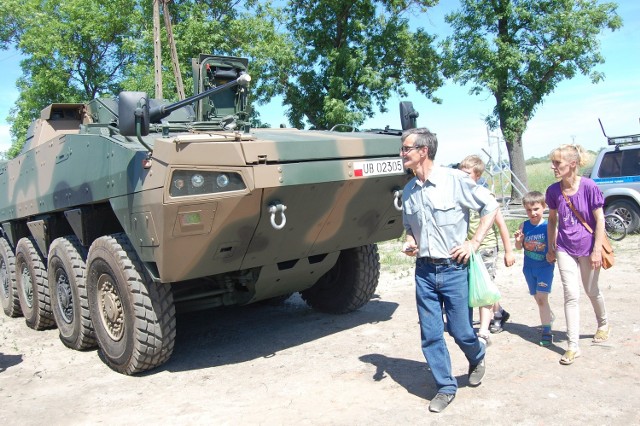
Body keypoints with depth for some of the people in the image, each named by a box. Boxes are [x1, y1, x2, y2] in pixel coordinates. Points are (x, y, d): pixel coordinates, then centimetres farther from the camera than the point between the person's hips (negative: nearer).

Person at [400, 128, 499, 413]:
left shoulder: (455, 180, -11)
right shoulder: (408, 190, 5)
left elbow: (490, 206, -4)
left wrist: (474, 242, -9)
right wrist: (409, 242, -1)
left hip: (453, 269, -4)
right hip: (424, 270, 5)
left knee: (461, 331, 6)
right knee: (430, 335, 6)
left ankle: (477, 358, 41)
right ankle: (445, 387, 24)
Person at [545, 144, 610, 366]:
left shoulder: (588, 187, -16)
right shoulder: (553, 190, -5)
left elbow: (600, 219, -11)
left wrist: (597, 250, -12)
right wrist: (550, 247, 10)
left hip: (587, 248, -2)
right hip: (565, 249, 2)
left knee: (591, 291, 17)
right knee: (571, 295, -1)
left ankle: (603, 324, 48)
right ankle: (573, 346, 5)